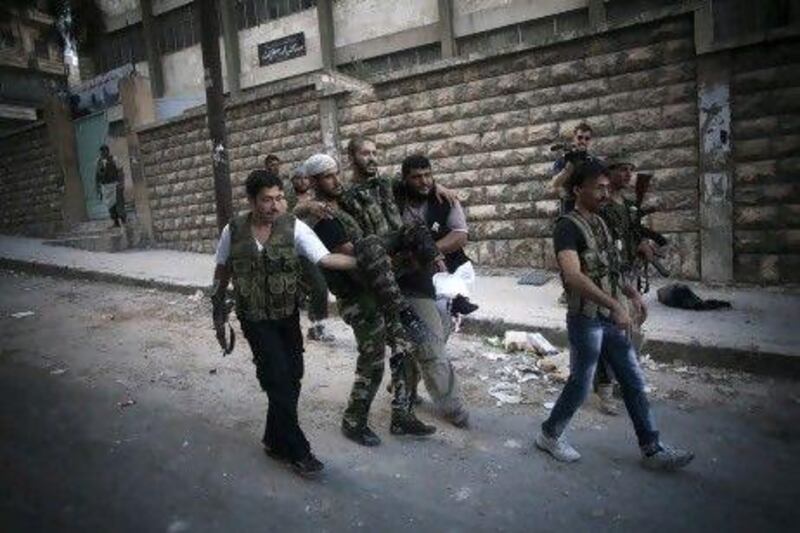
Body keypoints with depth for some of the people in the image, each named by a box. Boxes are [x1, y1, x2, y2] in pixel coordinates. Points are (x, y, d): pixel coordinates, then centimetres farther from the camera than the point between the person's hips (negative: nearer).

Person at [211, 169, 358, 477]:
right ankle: (297, 450, 8)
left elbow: (326, 259, -18)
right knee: (280, 379, -7)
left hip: (288, 315, 2)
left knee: (291, 378, 9)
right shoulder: (233, 231, -8)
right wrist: (218, 311, 10)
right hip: (255, 318, -2)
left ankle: (275, 441, 31)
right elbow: (222, 271, 6)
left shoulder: (293, 227, -11)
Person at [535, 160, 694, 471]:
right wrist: (615, 305, -32)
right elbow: (573, 276, -30)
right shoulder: (568, 227, -16)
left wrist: (632, 294, 13)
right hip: (586, 320, -8)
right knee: (580, 384, 5)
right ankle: (549, 435, 26)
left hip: (611, 318, 8)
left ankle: (652, 450, 23)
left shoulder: (599, 222, 12)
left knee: (634, 382, 11)